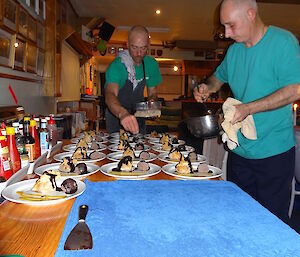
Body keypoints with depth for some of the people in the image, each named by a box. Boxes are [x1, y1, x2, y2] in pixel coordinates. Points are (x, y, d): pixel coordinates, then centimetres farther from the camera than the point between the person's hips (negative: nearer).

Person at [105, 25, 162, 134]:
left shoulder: (151, 64, -7)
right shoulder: (117, 66, -25)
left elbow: (152, 93, 5)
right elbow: (110, 95, -42)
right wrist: (122, 113, -62)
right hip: (116, 116, -4)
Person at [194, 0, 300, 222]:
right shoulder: (234, 49, 9)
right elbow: (220, 76, 26)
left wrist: (248, 109, -24)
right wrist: (208, 87, 3)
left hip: (273, 152, -5)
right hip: (239, 150, 6)